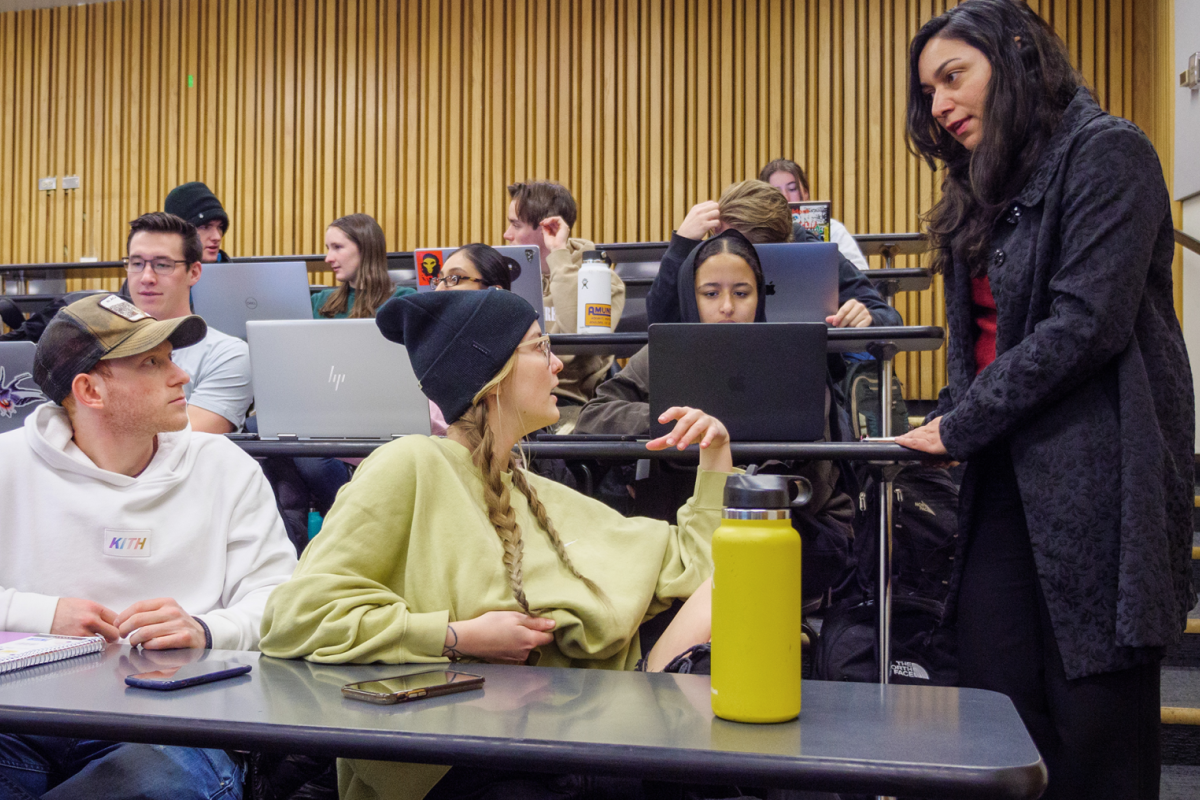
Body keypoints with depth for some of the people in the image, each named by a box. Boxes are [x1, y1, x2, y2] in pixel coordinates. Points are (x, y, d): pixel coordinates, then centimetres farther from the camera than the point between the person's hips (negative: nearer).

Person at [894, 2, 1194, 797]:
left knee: (1097, 735, 0)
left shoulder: (1107, 153, -5)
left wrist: (959, 428, -13)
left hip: (1097, 479, -7)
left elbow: (1087, 322, -16)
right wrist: (944, 422, 2)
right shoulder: (992, 187, 19)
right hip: (1009, 478, 7)